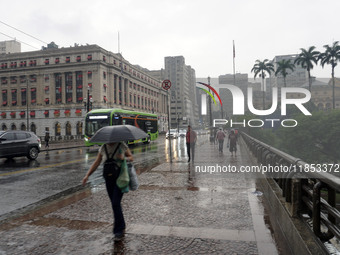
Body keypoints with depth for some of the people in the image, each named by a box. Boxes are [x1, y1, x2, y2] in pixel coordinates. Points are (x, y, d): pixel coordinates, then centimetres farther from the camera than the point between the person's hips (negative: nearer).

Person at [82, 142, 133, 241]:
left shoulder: (122, 145, -5)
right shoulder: (103, 148, 5)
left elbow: (131, 158, 5)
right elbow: (96, 163, 7)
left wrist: (123, 158, -16)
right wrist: (87, 175, -2)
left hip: (120, 176, -4)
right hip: (109, 177, 4)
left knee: (116, 203, -12)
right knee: (115, 203, 10)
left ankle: (119, 231, -1)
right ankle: (122, 226, 28)